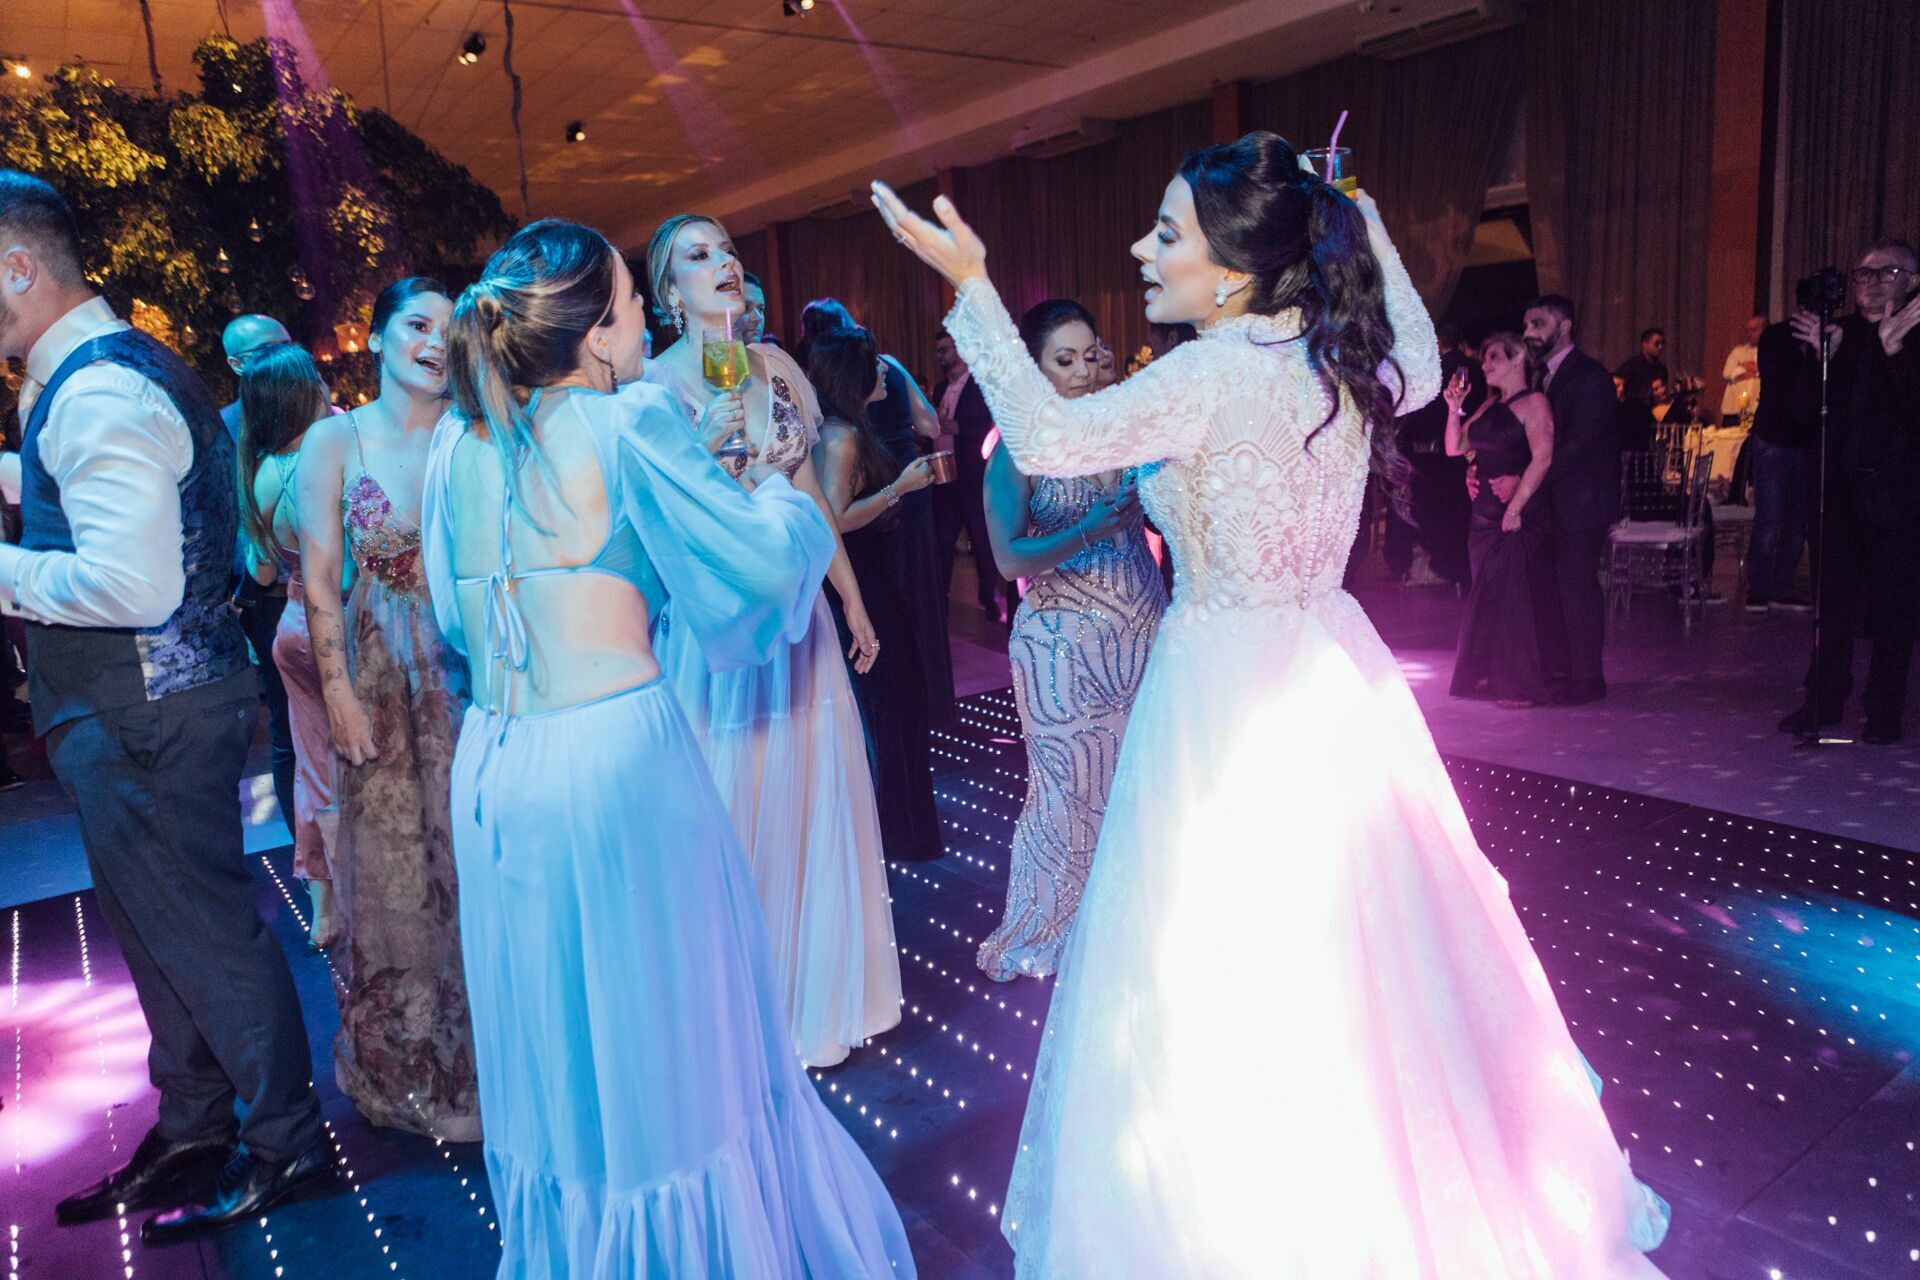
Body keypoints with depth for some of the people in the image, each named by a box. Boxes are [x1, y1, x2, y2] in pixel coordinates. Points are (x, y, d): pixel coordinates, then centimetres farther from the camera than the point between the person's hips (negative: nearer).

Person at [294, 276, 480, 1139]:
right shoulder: (334, 442, -2)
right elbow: (320, 583, -3)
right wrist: (340, 693, -7)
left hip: (473, 673, 0)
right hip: (382, 679, 0)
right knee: (392, 864, 11)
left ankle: (488, 1049, 28)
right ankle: (410, 1063, 31)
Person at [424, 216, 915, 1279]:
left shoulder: (458, 444, 7)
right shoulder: (626, 421, -10)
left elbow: (454, 614, 16)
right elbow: (767, 558, -11)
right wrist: (775, 492, 9)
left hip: (490, 768, 6)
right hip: (616, 753, -6)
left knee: (546, 1045, 20)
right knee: (665, 1038, 11)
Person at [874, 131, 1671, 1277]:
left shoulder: (1216, 376, -20)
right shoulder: (1344, 359, 2)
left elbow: (1046, 438, -22)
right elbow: (1422, 369, 24)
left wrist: (969, 282, -16)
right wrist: (1364, 232, 28)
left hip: (1233, 695, -8)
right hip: (1332, 676, 8)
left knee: (1232, 968, 7)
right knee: (1346, 940, 22)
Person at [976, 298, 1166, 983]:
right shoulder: (1017, 450, -7)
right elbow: (1010, 557, -16)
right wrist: (1098, 527, -24)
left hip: (1141, 635, 4)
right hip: (1065, 647, -4)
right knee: (1071, 788, 6)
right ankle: (1048, 931, 28)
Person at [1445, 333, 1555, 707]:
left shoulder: (1533, 403, -7)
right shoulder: (1489, 406, 16)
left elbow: (1542, 458, -16)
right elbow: (1454, 448, 16)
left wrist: (1515, 507, -21)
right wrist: (1455, 408, 4)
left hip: (1519, 516, -8)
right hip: (1484, 515, 8)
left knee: (1512, 597, -7)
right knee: (1486, 598, 10)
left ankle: (1521, 686, 1)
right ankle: (1491, 677, 19)